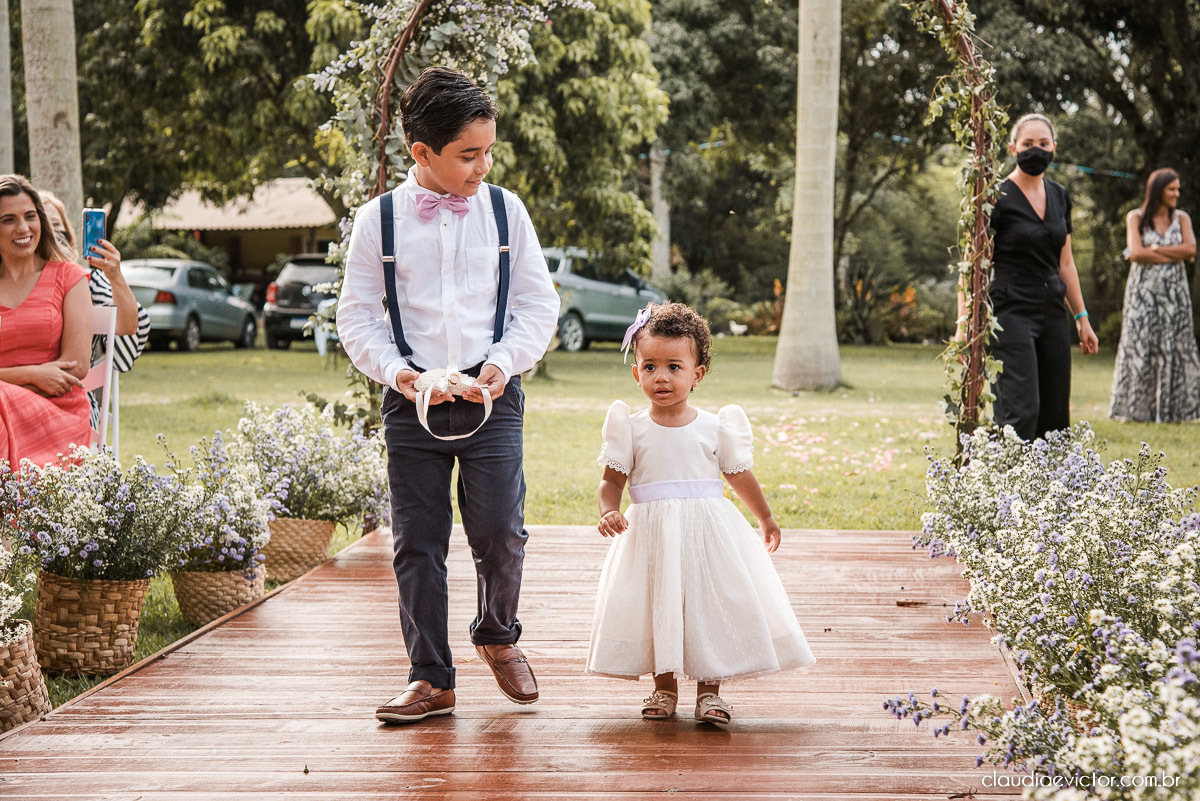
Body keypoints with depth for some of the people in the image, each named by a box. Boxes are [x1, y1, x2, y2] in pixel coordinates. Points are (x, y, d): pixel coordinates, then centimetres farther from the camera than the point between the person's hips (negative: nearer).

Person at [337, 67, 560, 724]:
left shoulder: (505, 211, 3)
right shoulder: (378, 220, 0)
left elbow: (538, 305, 6)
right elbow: (357, 316, 4)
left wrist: (504, 362, -9)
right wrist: (395, 371, -11)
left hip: (492, 397, 0)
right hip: (412, 400, 0)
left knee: (500, 532, -6)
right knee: (417, 541, 3)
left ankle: (497, 635, 25)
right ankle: (431, 678, 14)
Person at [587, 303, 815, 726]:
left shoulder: (715, 428, 1)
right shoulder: (632, 429, -1)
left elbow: (739, 474, 11)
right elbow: (612, 479, 0)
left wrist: (765, 519, 19)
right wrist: (608, 511, -20)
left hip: (708, 531, 0)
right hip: (651, 533, 0)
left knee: (712, 604, 0)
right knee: (656, 607, 4)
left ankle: (709, 691, 11)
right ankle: (664, 687, 20)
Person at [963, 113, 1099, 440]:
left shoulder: (1060, 196, 12)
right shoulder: (997, 198, -7)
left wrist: (1082, 318, 18)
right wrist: (964, 324, -16)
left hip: (1052, 314, 7)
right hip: (1011, 312, -7)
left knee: (1055, 414, 6)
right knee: (1022, 410, -17)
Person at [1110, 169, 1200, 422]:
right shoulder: (1135, 218, 3)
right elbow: (1135, 253, -11)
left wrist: (1153, 249, -10)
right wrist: (1175, 255, -8)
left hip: (1174, 291, 2)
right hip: (1143, 290, -2)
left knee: (1173, 348, -1)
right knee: (1141, 348, -4)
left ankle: (1171, 409, 2)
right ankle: (1136, 409, 0)